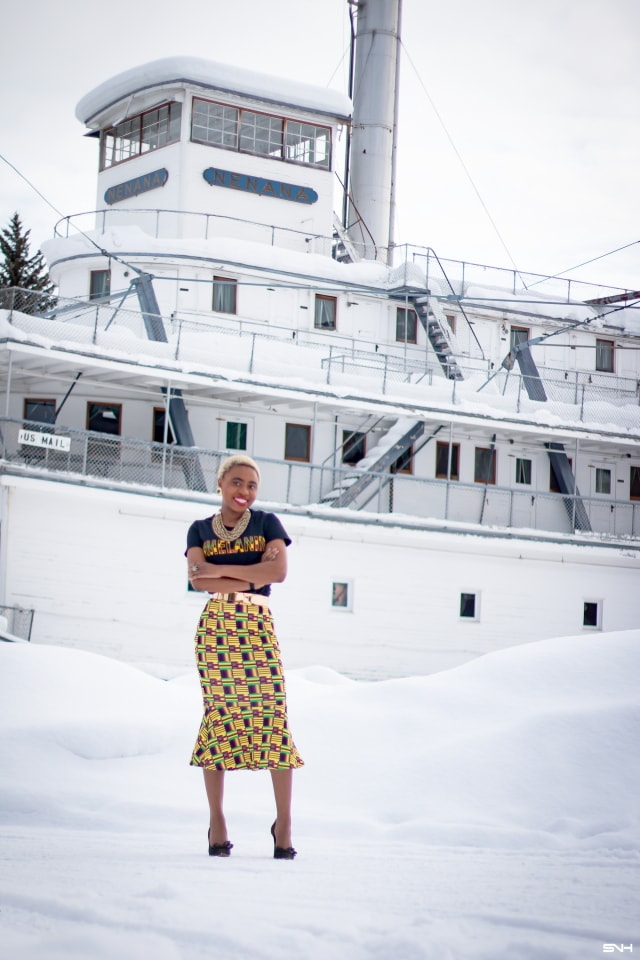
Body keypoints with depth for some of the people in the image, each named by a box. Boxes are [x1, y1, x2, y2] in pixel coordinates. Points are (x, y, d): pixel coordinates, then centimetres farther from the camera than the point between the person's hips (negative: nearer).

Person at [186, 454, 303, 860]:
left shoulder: (267, 522, 10)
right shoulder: (200, 530, 13)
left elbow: (279, 571, -5)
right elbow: (198, 579, -3)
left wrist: (221, 570, -7)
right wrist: (251, 577, -11)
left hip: (258, 628, -1)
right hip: (216, 628, 1)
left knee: (273, 718, -8)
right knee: (217, 717, -3)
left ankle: (284, 821, 0)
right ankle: (217, 820, 3)